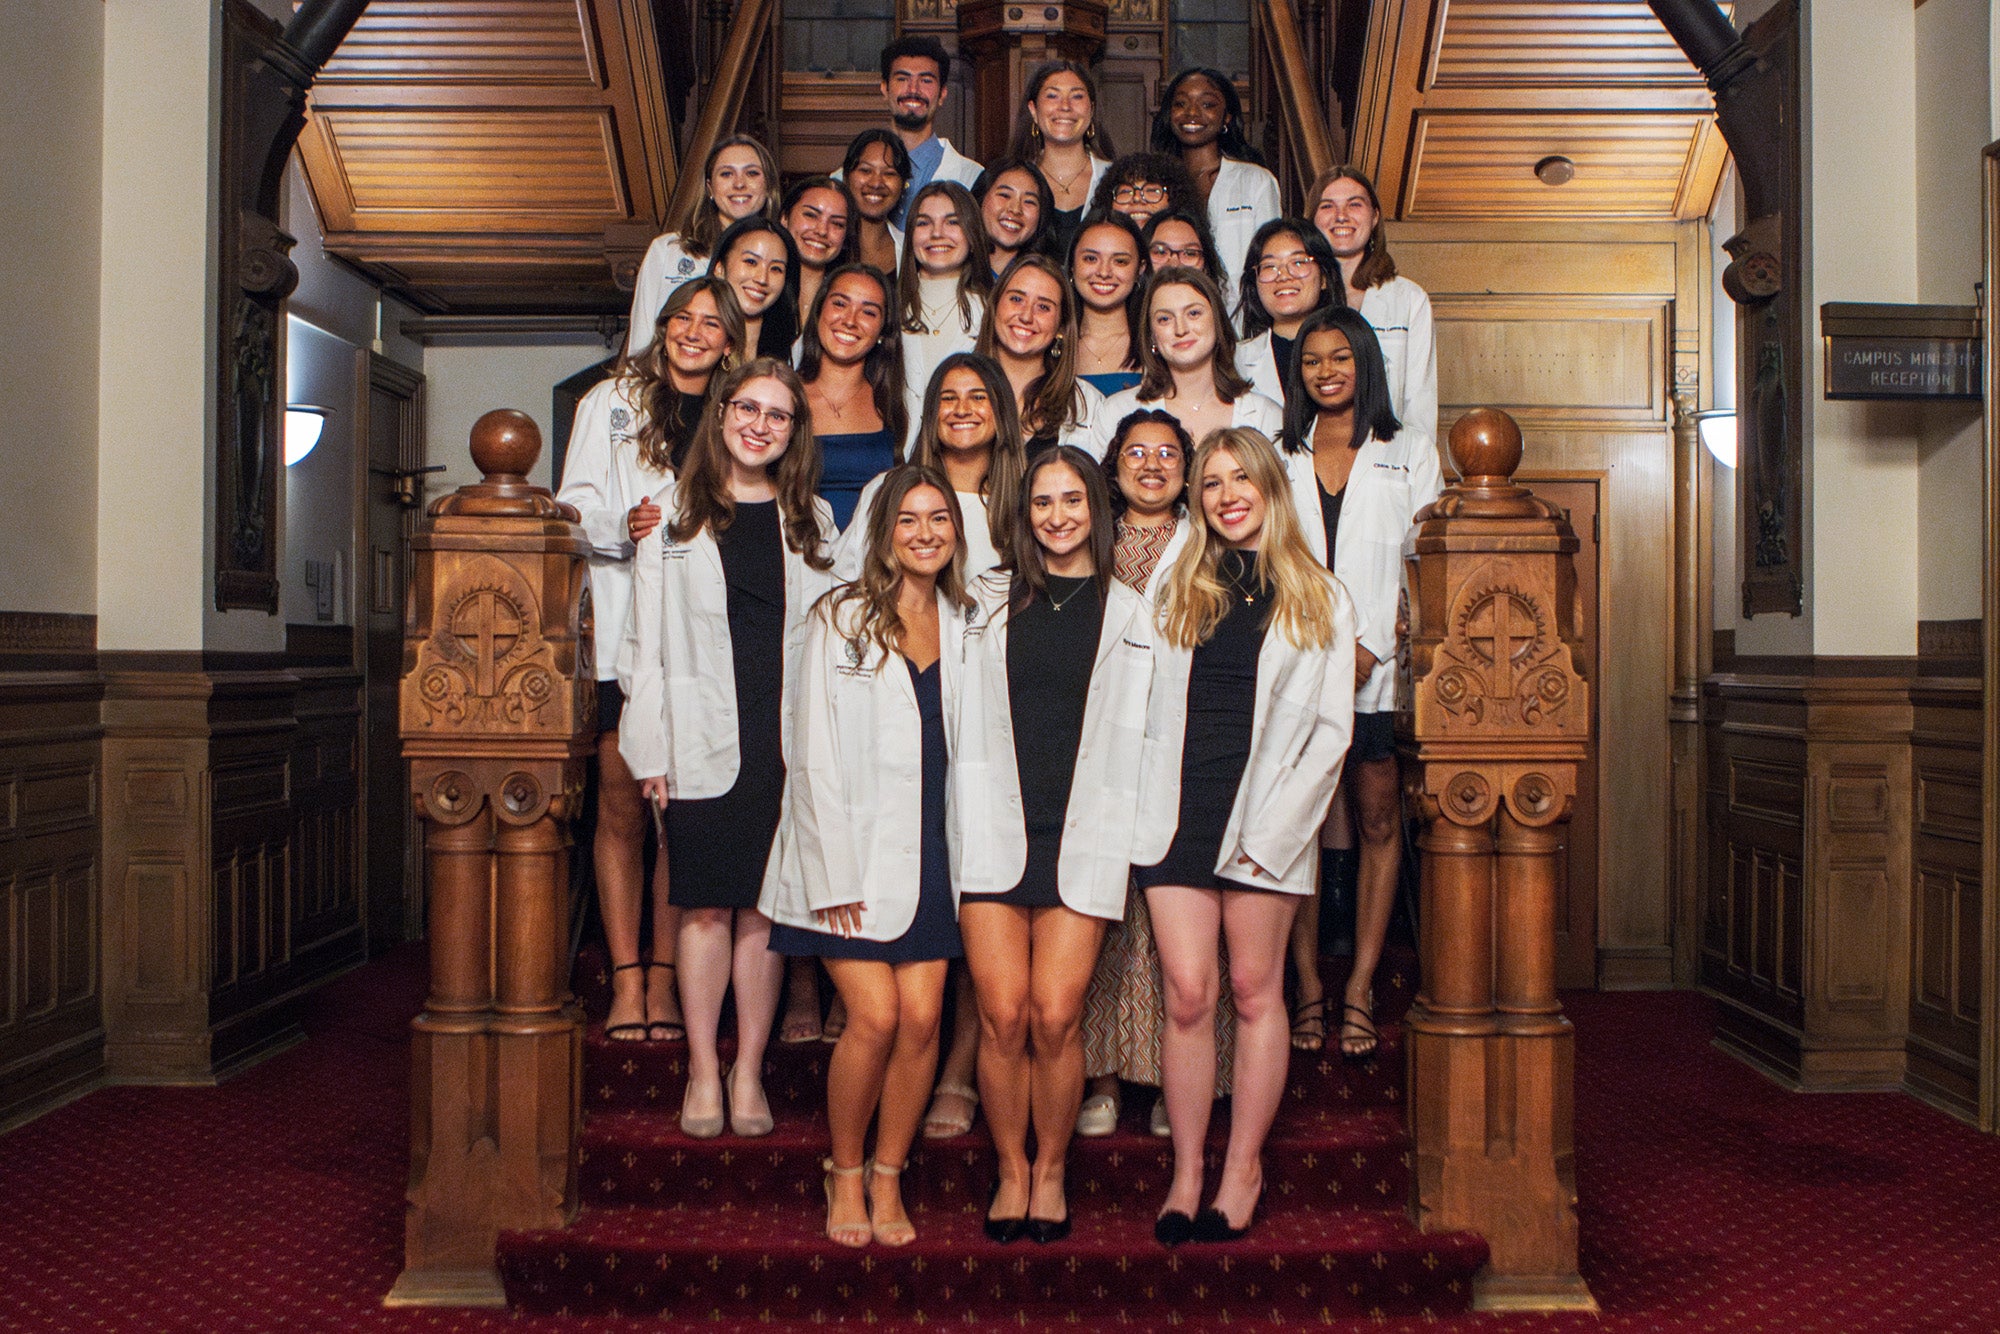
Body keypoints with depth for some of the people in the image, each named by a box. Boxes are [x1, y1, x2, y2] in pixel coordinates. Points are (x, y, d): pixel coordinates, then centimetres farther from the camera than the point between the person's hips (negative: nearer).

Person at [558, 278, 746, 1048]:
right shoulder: (610, 404, 13)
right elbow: (577, 508, 6)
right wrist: (623, 526, -14)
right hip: (621, 629, -1)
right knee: (622, 803, -4)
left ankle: (664, 980, 4)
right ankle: (626, 982, 1)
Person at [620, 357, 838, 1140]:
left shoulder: (813, 521, 12)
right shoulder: (673, 512, 7)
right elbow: (648, 640, 4)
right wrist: (651, 747, -2)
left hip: (788, 742, 1)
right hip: (703, 740, -1)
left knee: (763, 907, 3)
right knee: (706, 907, 1)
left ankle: (749, 1072, 14)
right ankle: (702, 1072, 13)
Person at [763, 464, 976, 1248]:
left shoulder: (964, 624, 11)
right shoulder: (841, 618, -1)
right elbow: (816, 753, -4)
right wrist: (834, 872, -9)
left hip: (932, 851, 4)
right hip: (854, 851, -3)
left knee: (922, 1017, -4)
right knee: (874, 1016, -11)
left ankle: (888, 1178, 15)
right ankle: (844, 1175, 12)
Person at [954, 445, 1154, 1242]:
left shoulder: (1129, 615, 11)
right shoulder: (990, 602, 13)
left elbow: (1133, 737, 9)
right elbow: (966, 726, 14)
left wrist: (1118, 837, 1)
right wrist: (970, 824, 6)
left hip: (1083, 838, 0)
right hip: (993, 831, 1)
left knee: (1056, 1016, -7)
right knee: (1003, 1014, -5)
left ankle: (1051, 1170, 14)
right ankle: (1011, 1170, 14)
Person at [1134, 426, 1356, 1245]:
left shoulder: (1320, 600, 7)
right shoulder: (1178, 593, 15)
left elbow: (1331, 730, 1)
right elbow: (1150, 713, 14)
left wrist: (1272, 825, -8)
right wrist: (1150, 805, 1)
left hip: (1266, 819, -2)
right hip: (1178, 812, 2)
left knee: (1255, 992, 4)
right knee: (1187, 995, -2)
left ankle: (1243, 1170, 14)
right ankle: (1186, 1175, 7)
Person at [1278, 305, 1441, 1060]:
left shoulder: (1410, 456, 11)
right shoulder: (1279, 460, 16)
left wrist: (1370, 648, -9)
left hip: (1380, 668, -1)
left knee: (1379, 820, -2)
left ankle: (1361, 988, 3)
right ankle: (1307, 985, 4)